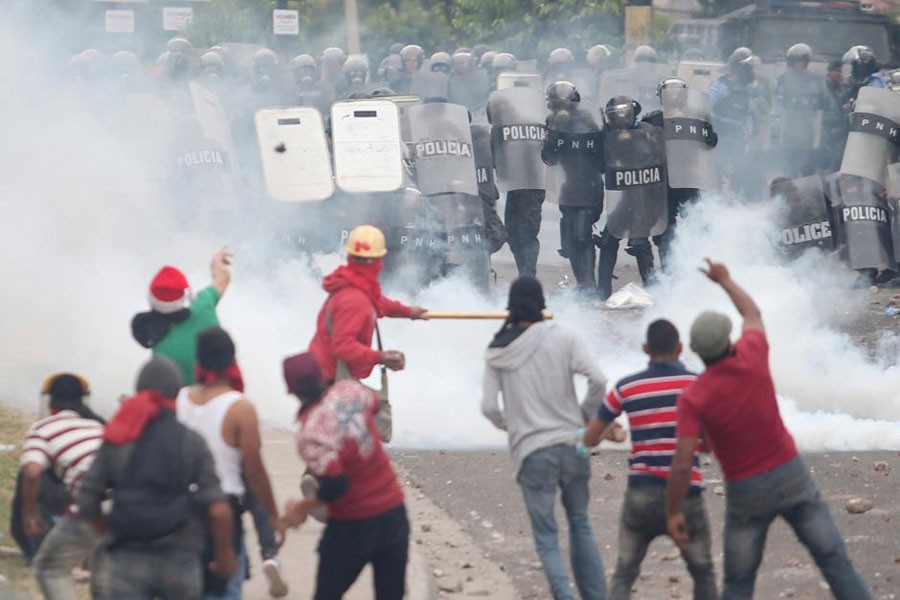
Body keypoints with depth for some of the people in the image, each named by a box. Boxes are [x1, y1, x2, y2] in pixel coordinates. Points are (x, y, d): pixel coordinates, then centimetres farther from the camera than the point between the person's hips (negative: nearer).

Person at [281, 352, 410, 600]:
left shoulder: (310, 432, -23)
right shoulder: (350, 391, -6)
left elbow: (335, 485, -25)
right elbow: (373, 403, 19)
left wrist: (302, 508, -10)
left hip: (352, 526, -5)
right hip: (393, 514, 5)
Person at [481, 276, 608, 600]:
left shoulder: (498, 352, -1)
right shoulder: (563, 339, -5)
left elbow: (488, 406, -4)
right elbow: (598, 379, -14)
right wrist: (586, 413, 4)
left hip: (531, 452, -1)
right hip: (571, 443, 1)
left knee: (545, 537, 6)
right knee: (580, 525, 18)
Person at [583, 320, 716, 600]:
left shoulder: (626, 388, 2)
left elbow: (590, 439, 9)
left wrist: (610, 429, 31)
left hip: (642, 495, 1)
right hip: (685, 496, -1)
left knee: (624, 575, 10)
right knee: (703, 574, 18)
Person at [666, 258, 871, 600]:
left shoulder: (693, 399, -15)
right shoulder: (751, 358, -9)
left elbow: (682, 465, -20)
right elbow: (753, 313, 15)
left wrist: (673, 513, -8)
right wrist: (725, 281, 30)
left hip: (745, 491, -2)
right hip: (790, 473, 2)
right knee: (834, 559, 5)